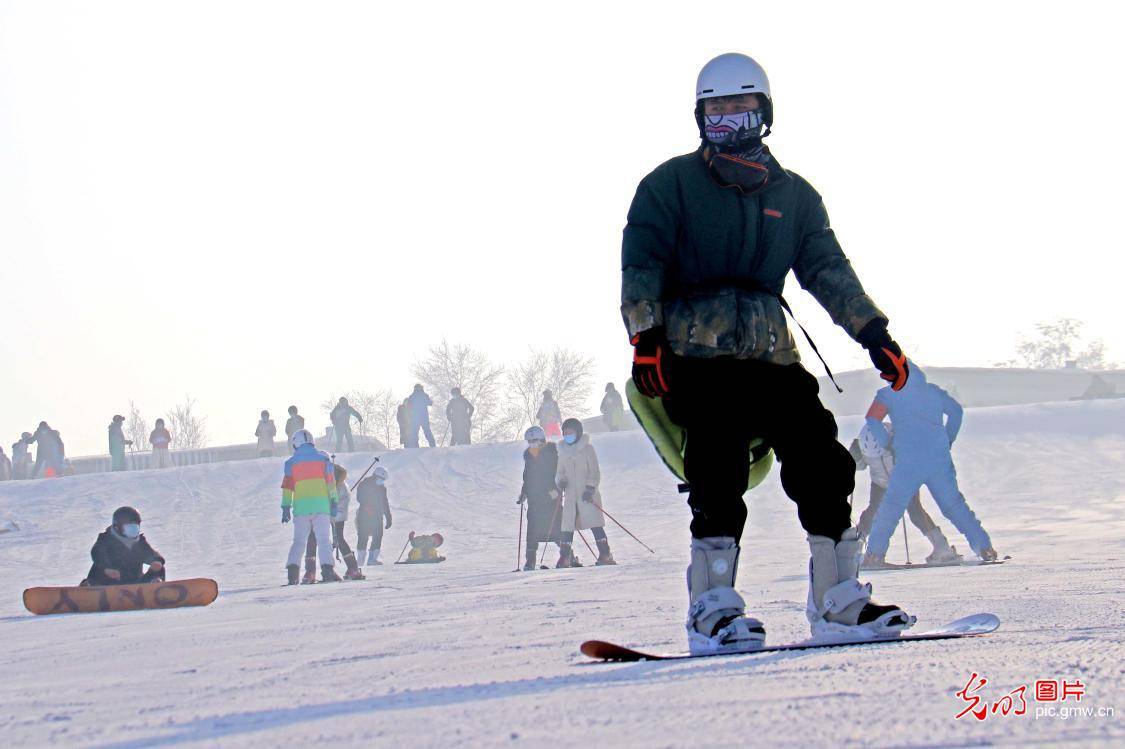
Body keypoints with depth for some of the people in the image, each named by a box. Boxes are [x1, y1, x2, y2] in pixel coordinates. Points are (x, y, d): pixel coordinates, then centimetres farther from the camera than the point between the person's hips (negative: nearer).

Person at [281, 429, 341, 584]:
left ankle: (293, 570, -5)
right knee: (324, 539, -1)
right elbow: (331, 482, 4)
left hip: (301, 506, 1)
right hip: (321, 504, -1)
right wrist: (334, 503, 8)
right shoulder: (323, 458, 7)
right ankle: (327, 570, -15)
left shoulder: (291, 462, 8)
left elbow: (287, 486, 4)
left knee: (299, 541, 8)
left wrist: (286, 507, 4)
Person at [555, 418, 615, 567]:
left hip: (587, 495, -5)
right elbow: (560, 472, 22)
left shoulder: (587, 449, -1)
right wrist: (561, 481, 0)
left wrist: (590, 488, -15)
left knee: (595, 524, -8)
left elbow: (594, 472, -4)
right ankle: (565, 558, 3)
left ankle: (605, 555, -7)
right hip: (570, 495, 5)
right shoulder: (563, 451, 14)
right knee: (567, 527, 0)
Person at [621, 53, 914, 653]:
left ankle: (837, 600, 3)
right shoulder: (671, 185, 7)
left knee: (821, 459, -6)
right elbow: (640, 265, -1)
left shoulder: (793, 195, 18)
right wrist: (645, 339, -16)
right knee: (719, 470, -20)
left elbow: (829, 271, 14)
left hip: (770, 353, 4)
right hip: (693, 355, -4)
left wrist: (874, 334, 1)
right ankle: (711, 610, -18)